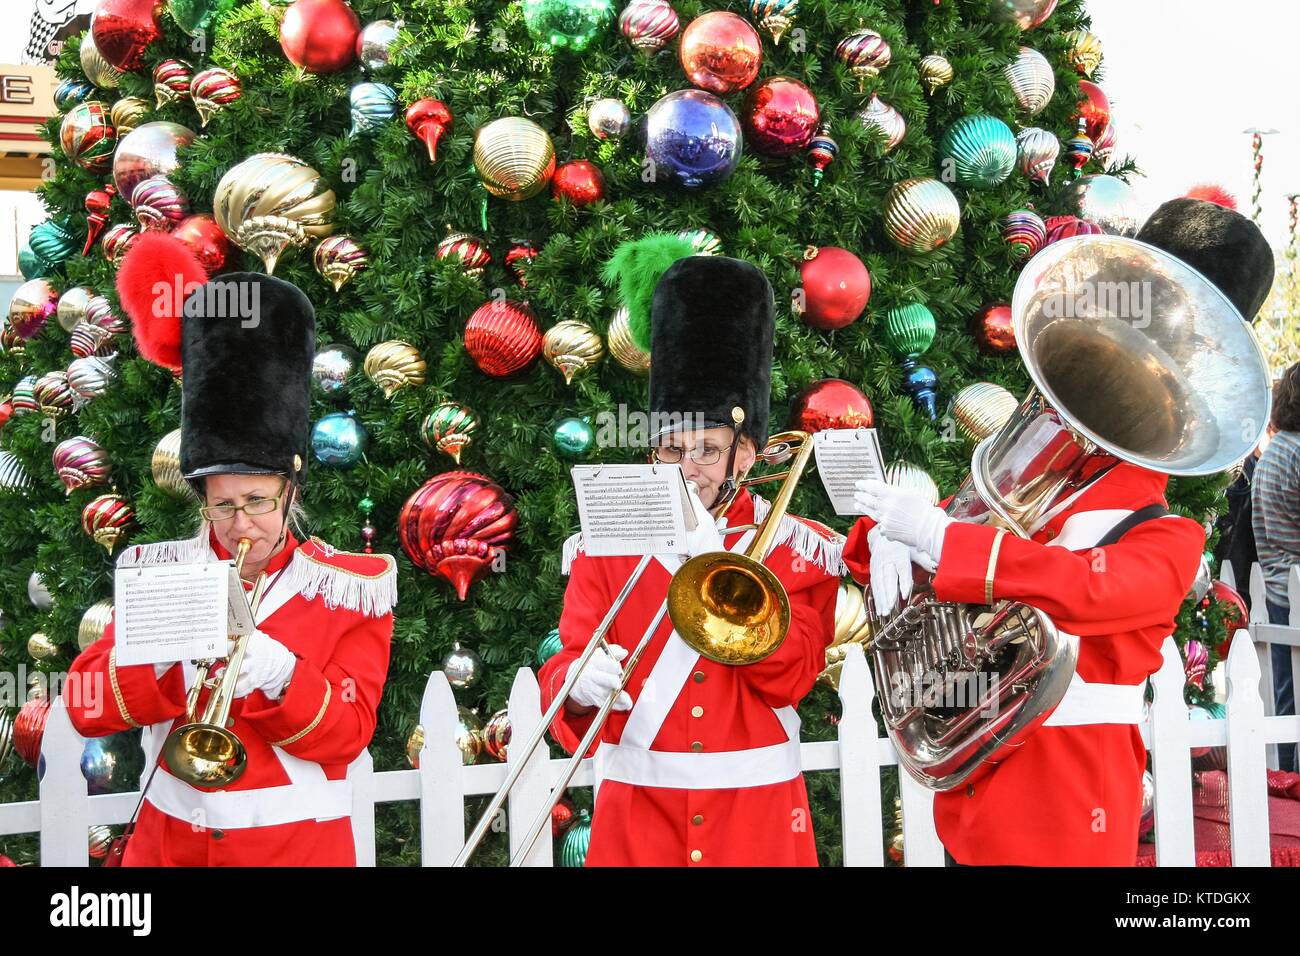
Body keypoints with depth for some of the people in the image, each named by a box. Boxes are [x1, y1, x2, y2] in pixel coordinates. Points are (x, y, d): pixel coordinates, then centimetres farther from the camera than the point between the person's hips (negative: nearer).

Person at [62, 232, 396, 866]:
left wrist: (279, 676, -27)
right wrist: (176, 659, -23)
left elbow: (347, 734, -9)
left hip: (296, 845, -1)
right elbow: (84, 708, -6)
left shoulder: (351, 590, -5)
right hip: (171, 842, 2)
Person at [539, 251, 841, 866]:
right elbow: (568, 659, -2)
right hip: (638, 803, 1)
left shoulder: (801, 548, 0)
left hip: (755, 807, 0)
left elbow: (791, 675, -11)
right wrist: (578, 682, -25)